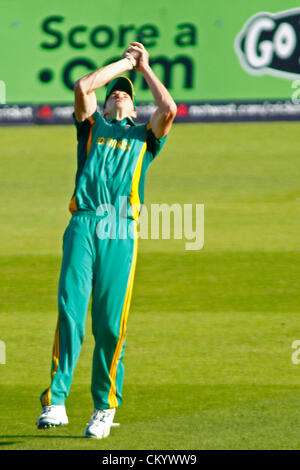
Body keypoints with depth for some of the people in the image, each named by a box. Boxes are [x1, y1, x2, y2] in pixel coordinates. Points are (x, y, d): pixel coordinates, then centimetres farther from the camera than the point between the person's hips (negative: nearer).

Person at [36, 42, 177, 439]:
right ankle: (55, 402, -18)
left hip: (121, 232, 0)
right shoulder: (92, 126, 26)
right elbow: (83, 87, 10)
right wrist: (124, 63, 21)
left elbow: (169, 109, 6)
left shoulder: (144, 136, 25)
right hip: (83, 226, 0)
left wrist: (145, 68, 19)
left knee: (110, 324, -6)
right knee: (70, 312, -14)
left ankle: (105, 406, 5)